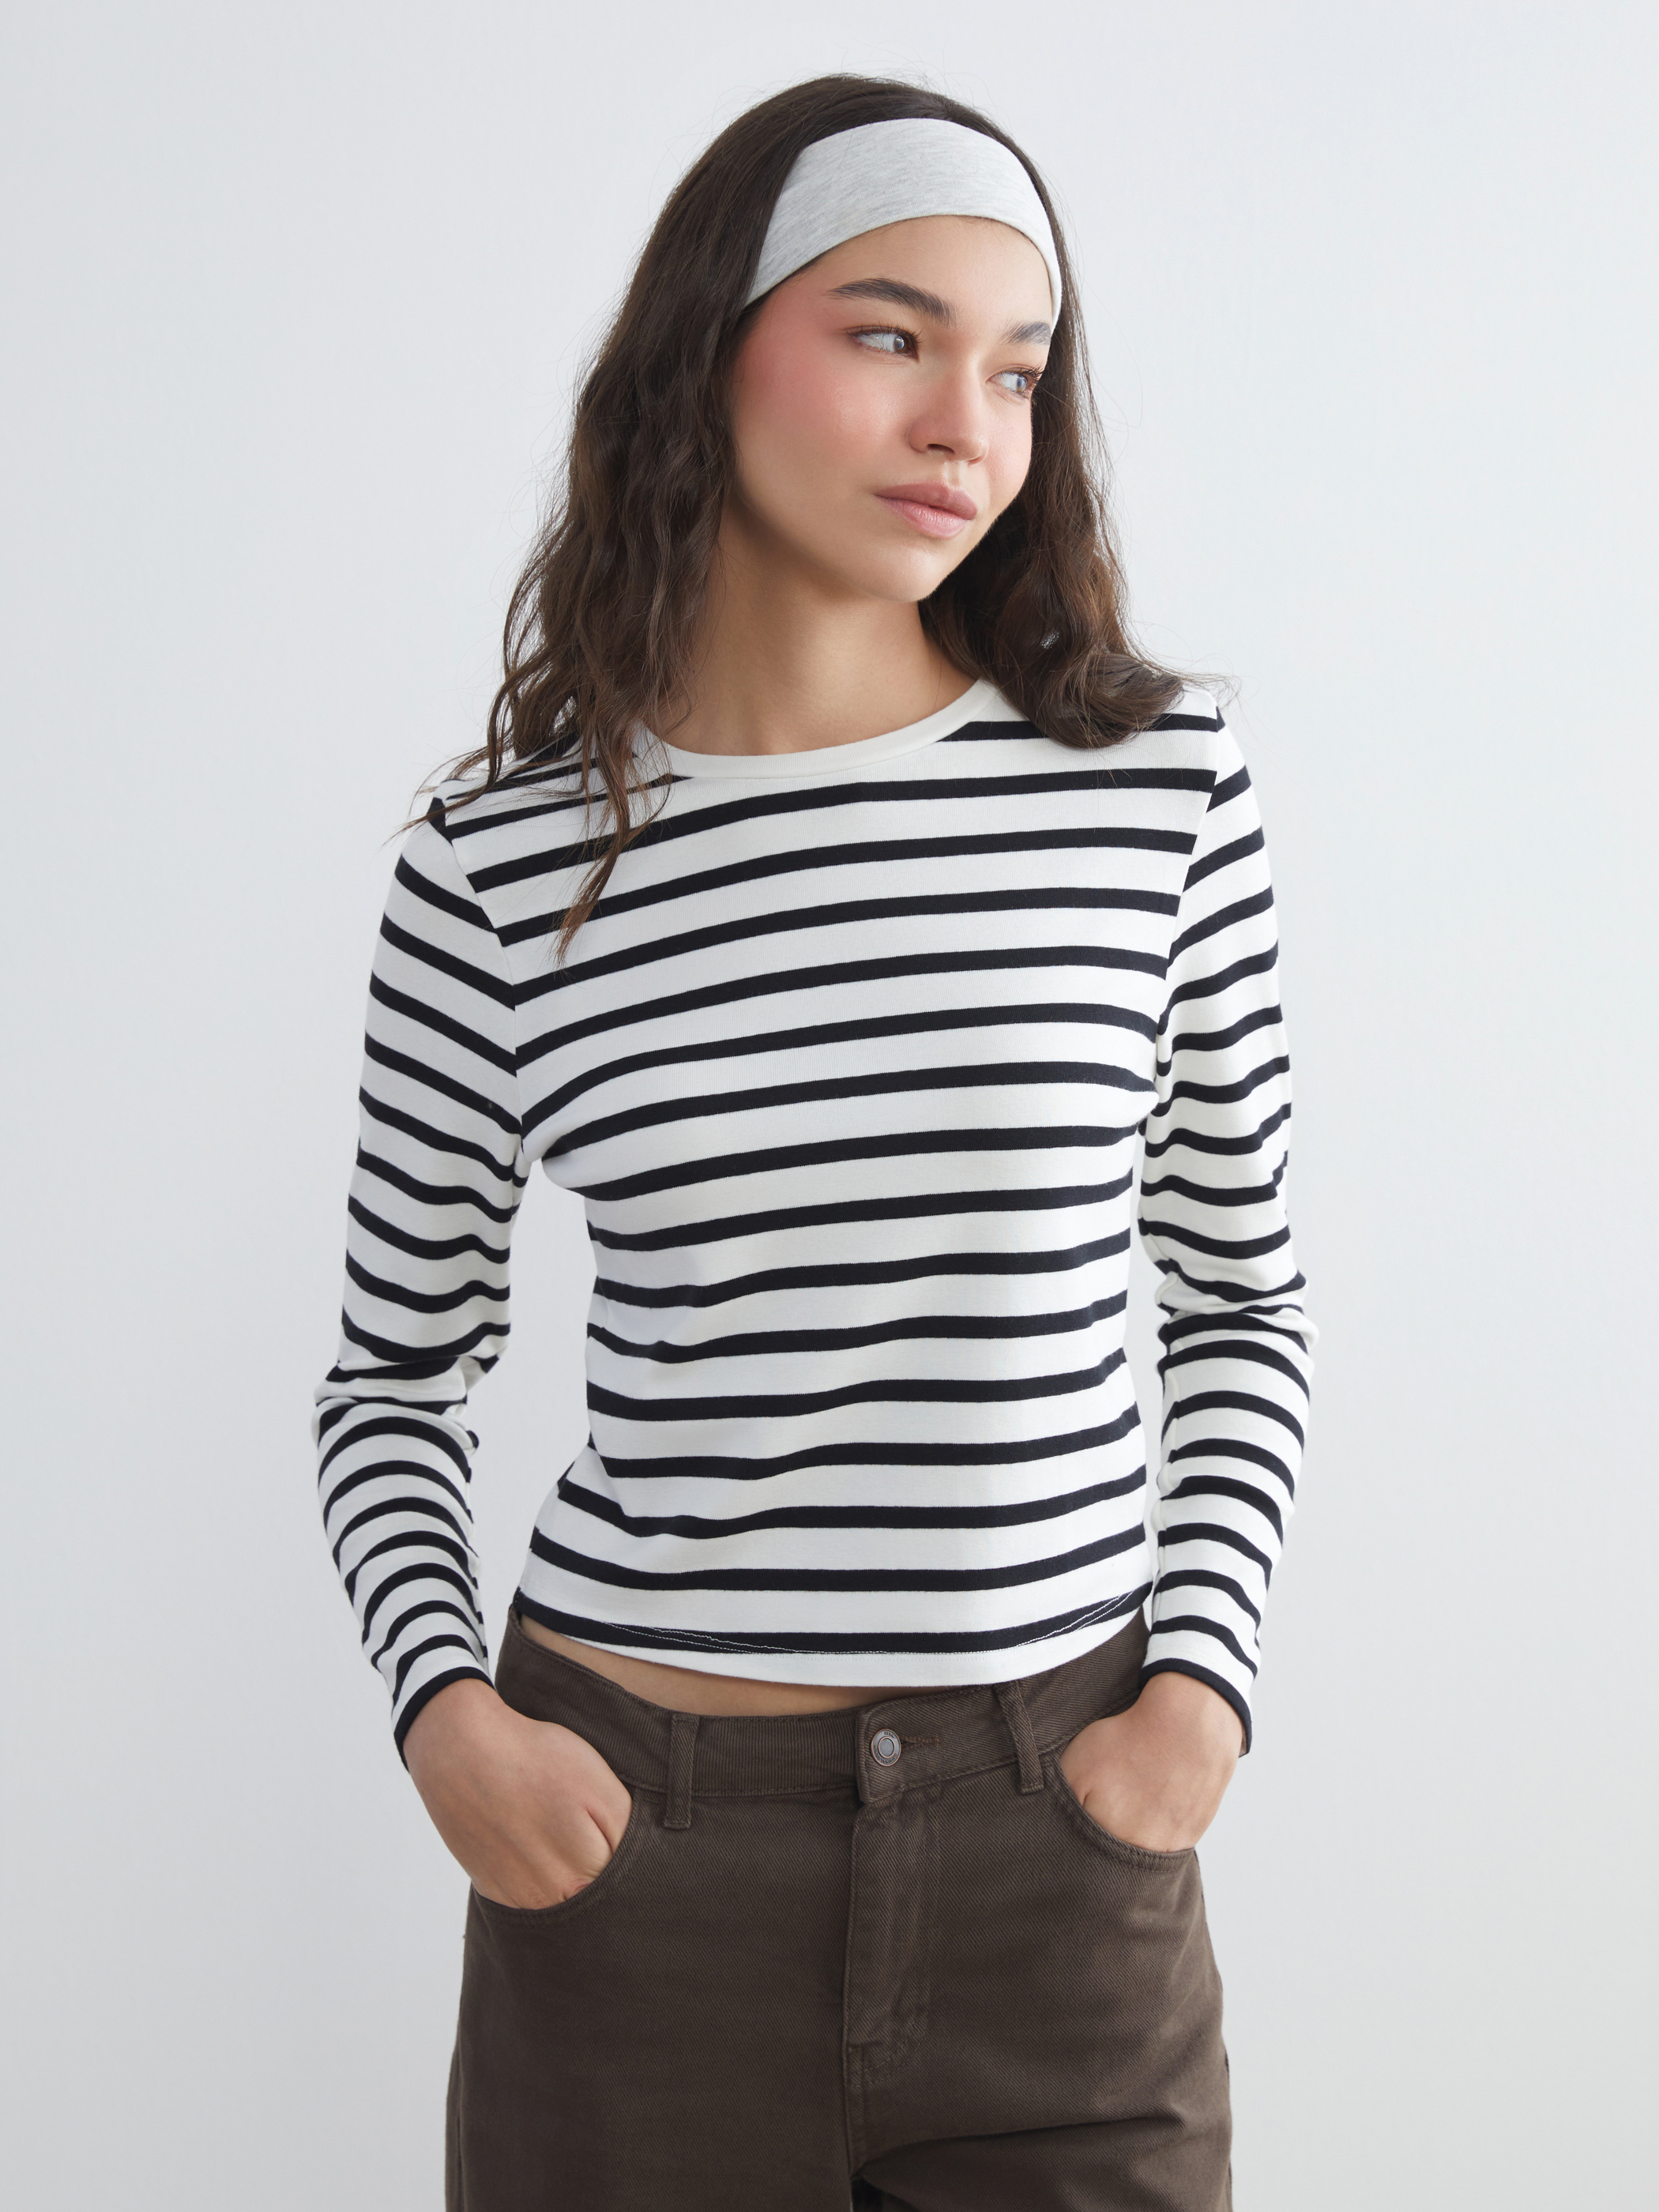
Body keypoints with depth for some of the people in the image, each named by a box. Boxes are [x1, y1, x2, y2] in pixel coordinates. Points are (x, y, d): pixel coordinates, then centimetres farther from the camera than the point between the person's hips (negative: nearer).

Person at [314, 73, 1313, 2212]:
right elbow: (394, 1375, 6)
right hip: (628, 1829, 0)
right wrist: (444, 1713, -9)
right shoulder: (502, 861, -4)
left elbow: (1241, 1298, 7)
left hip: (1062, 1830, 1)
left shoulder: (1157, 785, -3)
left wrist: (1199, 1678, -4)